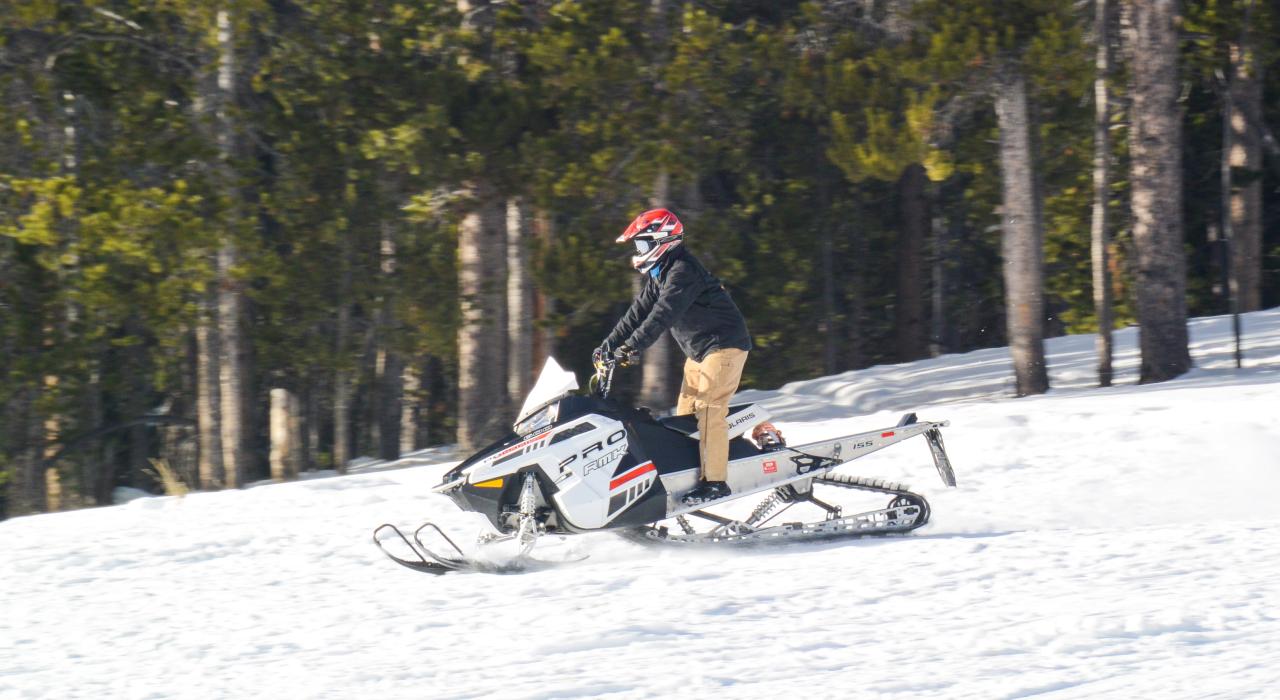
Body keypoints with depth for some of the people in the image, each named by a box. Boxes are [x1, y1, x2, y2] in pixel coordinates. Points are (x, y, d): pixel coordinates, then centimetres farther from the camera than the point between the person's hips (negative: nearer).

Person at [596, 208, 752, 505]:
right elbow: (638, 312, 14)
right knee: (685, 414, 7)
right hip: (699, 351, 11)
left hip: (724, 345, -11)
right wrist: (608, 344, 6)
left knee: (708, 408, -17)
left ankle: (715, 482, -21)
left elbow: (663, 315, -30)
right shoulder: (659, 275, 13)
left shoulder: (683, 271, -20)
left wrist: (632, 347, -36)